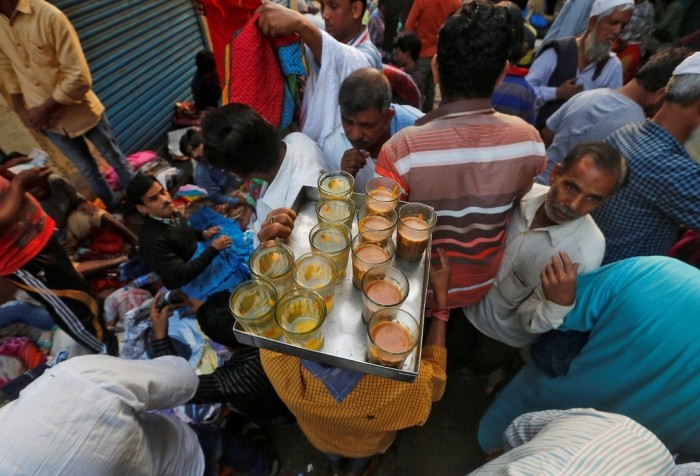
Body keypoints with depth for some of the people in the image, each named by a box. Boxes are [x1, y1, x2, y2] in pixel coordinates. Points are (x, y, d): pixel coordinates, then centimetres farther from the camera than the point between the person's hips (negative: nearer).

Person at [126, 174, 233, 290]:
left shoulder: (171, 213, -6)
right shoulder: (152, 240, -32)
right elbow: (182, 276, -34)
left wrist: (203, 235, -2)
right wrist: (213, 249, -29)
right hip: (188, 284, -8)